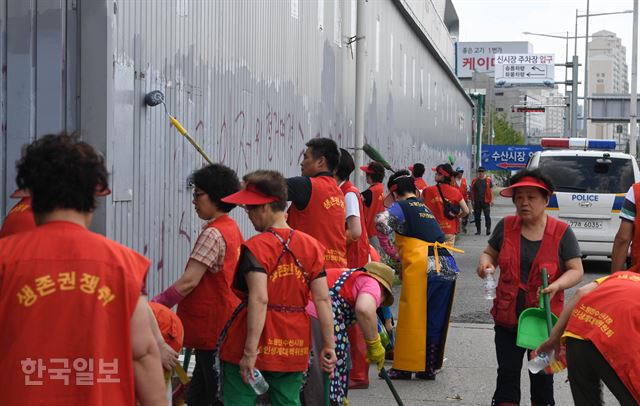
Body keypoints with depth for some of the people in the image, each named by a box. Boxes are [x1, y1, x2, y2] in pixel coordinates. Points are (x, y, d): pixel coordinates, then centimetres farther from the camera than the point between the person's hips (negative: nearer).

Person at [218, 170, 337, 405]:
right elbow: (323, 300, 1)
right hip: (293, 352, 5)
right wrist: (329, 346, 6)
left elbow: (259, 300, -23)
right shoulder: (311, 245, 3)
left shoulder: (256, 247, -13)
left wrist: (250, 351, -23)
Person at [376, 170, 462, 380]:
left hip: (421, 268, -7)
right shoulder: (426, 209, 27)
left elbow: (383, 221, -14)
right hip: (447, 268, 7)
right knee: (435, 321, 13)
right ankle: (429, 367, 18)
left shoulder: (401, 207, 5)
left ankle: (404, 367, 5)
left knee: (411, 318, 1)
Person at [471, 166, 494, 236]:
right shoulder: (474, 180, 9)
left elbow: (491, 190, 4)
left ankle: (488, 229, -5)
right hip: (477, 202, 3)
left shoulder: (488, 180, 3)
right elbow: (472, 191, 13)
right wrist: (472, 200, 8)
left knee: (487, 216, -7)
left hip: (486, 201, -3)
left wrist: (491, 200, -1)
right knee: (477, 216, 6)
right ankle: (478, 230, 14)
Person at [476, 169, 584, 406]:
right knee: (507, 375, 7)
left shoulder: (561, 232, -6)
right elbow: (489, 253, 13)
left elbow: (576, 271, -4)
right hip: (508, 317, 2)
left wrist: (556, 285, -24)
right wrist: (485, 263, -11)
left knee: (542, 377, 11)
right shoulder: (506, 226, 1)